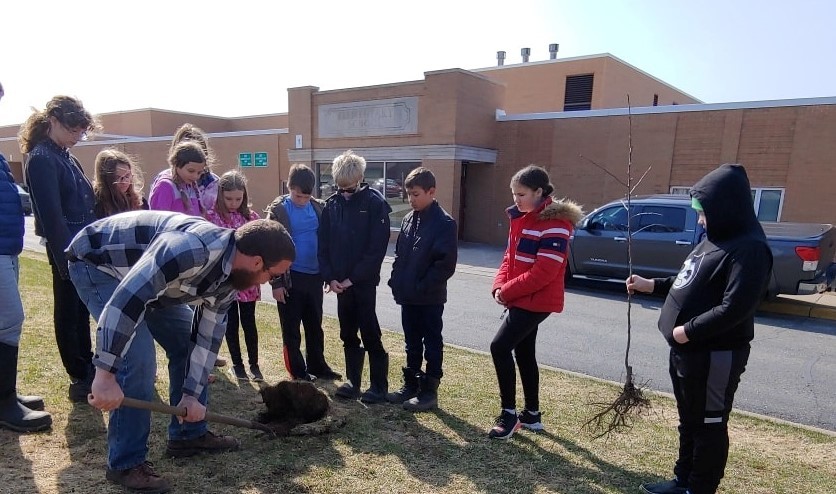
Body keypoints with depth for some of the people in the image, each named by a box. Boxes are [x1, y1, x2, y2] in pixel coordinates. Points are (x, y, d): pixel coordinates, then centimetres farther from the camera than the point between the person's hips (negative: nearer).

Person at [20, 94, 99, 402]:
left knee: (82, 311, 17)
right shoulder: (41, 159, -13)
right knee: (68, 314, 5)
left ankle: (88, 368, 30)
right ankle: (79, 378, 16)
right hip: (67, 251, -8)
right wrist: (68, 258, -20)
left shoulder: (65, 157, 14)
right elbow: (51, 216, -19)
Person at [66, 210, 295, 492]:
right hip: (96, 262, -8)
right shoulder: (191, 249, -39)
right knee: (139, 359, -19)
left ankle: (188, 435, 19)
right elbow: (125, 301, -41)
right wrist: (105, 374, -39)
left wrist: (192, 394, -1)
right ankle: (126, 463, -1)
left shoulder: (230, 277, -9)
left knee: (188, 344, 4)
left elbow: (208, 336, -1)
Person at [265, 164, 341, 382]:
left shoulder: (318, 207, 4)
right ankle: (298, 370, 21)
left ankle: (317, 366, 28)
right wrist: (276, 282, -10)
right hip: (291, 278, -4)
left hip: (314, 276, 4)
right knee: (291, 328, 7)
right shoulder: (278, 210, -8)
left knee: (315, 326, 15)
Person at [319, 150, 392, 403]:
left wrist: (353, 278, -13)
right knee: (348, 335, 13)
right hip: (340, 282, 5)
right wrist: (330, 277, -4)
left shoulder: (374, 202, -9)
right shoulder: (331, 204, 4)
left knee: (370, 334, 1)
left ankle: (379, 386, 13)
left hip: (364, 281, -5)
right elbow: (323, 244, 6)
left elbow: (377, 247, -13)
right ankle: (353, 382, 26)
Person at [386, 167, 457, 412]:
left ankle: (429, 391, 18)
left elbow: (446, 263, -17)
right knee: (411, 343, 17)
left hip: (430, 297, -7)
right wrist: (396, 281, 4)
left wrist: (423, 287, -17)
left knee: (432, 344, 7)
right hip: (408, 296, 7)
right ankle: (410, 385, 30)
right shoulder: (409, 219, 9)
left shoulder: (444, 223, -13)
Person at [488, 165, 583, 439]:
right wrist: (499, 286, -4)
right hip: (521, 299, 9)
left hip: (536, 301, -9)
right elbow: (510, 257, 13)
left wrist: (507, 292, -17)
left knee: (500, 347, -12)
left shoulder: (555, 224, -18)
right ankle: (532, 414, 29)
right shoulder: (520, 218, 10)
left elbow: (543, 273, -23)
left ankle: (509, 413, 3)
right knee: (524, 353, 15)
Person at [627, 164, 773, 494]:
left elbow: (734, 309, -26)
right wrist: (652, 285, 12)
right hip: (687, 350, 10)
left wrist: (689, 330, -20)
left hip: (716, 355, -10)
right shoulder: (715, 240, 11)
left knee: (709, 425, 7)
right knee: (689, 420, 21)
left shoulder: (749, 248, -19)